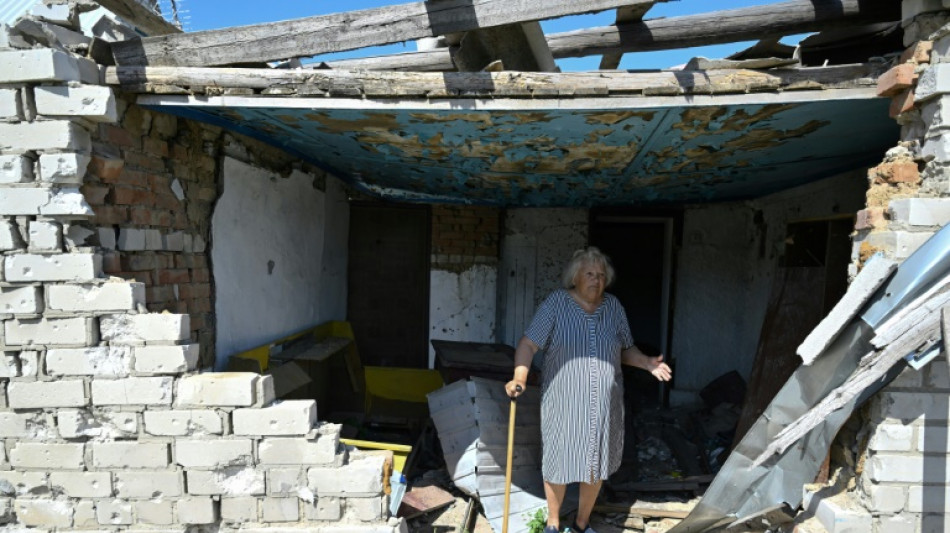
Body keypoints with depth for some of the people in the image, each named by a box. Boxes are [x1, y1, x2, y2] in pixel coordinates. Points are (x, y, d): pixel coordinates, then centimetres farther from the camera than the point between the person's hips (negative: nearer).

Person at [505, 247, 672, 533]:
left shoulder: (613, 306, 4)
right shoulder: (556, 303, -8)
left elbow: (626, 350, 12)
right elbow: (529, 344, -12)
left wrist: (648, 363, -6)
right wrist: (519, 377, -27)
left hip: (604, 403, 4)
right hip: (564, 402, -3)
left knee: (596, 465, 14)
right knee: (559, 461, 8)